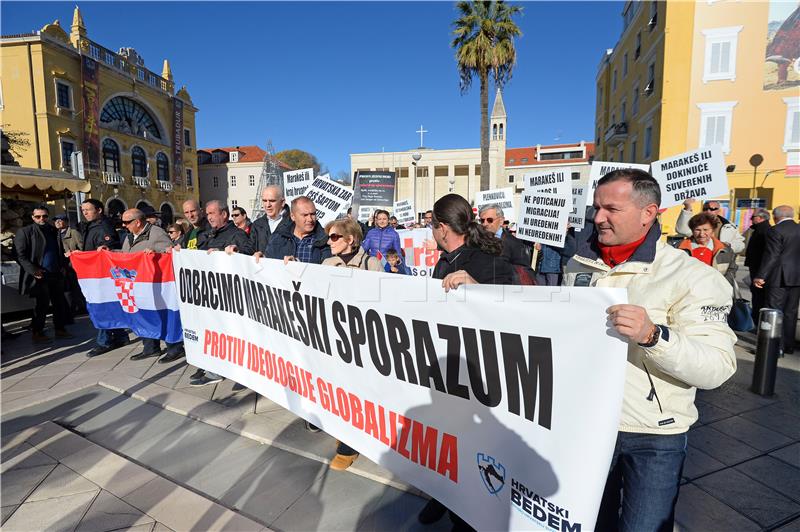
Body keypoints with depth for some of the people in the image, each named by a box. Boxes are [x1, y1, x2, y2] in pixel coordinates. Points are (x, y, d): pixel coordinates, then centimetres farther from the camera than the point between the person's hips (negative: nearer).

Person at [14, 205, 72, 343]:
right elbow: (21, 255, -9)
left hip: (56, 274, 5)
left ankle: (60, 330, 21)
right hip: (40, 275, -5)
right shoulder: (25, 232, -3)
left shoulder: (54, 231, 13)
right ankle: (37, 333, 15)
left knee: (60, 303, 9)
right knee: (42, 305, 1)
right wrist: (34, 271, -16)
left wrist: (63, 267, 9)